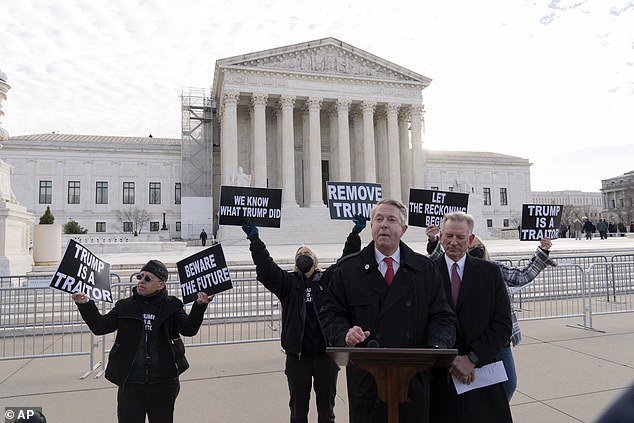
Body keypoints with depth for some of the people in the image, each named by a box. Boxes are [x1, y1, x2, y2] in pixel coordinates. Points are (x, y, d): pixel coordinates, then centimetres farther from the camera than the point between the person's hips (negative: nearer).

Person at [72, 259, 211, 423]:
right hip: (130, 382, 1)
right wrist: (86, 305, -15)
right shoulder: (124, 306, 5)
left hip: (163, 383, -1)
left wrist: (200, 305, -27)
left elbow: (189, 329, -11)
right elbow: (101, 326, -2)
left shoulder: (171, 306, 0)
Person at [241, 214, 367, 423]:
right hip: (297, 356, 0)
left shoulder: (328, 279, 4)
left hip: (326, 353, 0)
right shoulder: (288, 282, 3)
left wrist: (355, 234, -17)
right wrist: (254, 239, -17)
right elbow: (265, 268, -9)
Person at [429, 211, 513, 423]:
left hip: (482, 373, 1)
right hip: (439, 376, -1)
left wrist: (472, 358, -11)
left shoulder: (490, 273, 3)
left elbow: (503, 325, -2)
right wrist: (449, 361, -12)